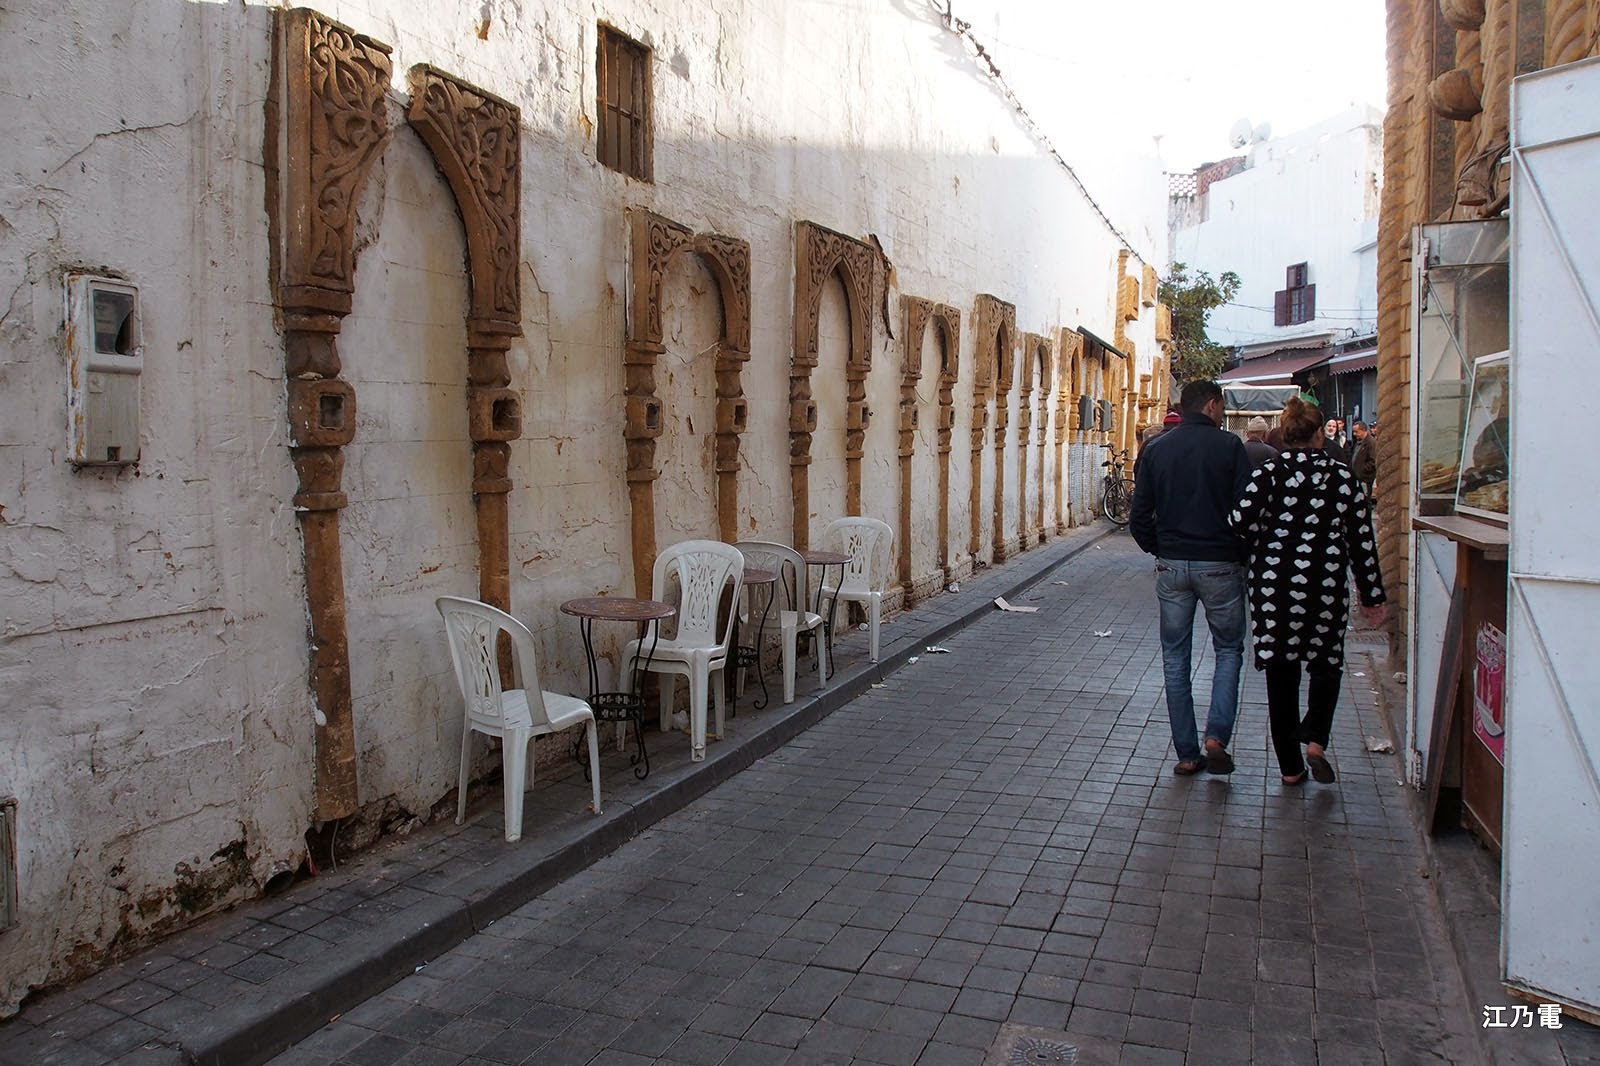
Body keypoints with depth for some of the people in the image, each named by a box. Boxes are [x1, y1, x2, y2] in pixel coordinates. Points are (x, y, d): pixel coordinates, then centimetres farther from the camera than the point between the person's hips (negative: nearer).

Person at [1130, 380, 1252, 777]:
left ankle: (1187, 754, 12)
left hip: (1171, 566, 3)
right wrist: (1244, 557, 6)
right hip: (1220, 565, -2)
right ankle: (1216, 735, -3)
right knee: (1229, 650, 14)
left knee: (1175, 658, 10)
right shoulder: (1229, 446, -6)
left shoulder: (1156, 449, 4)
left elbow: (1139, 516, 3)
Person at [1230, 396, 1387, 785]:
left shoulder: (1269, 473, -5)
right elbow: (1362, 541, 2)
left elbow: (1241, 519, -18)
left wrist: (1260, 553, 3)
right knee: (1326, 664, 21)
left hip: (1274, 584, 0)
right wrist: (1372, 597, 10)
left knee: (1281, 672, 9)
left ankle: (1290, 766, 16)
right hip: (1327, 586, 1)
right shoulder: (1344, 477, 0)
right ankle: (1315, 740, 0)